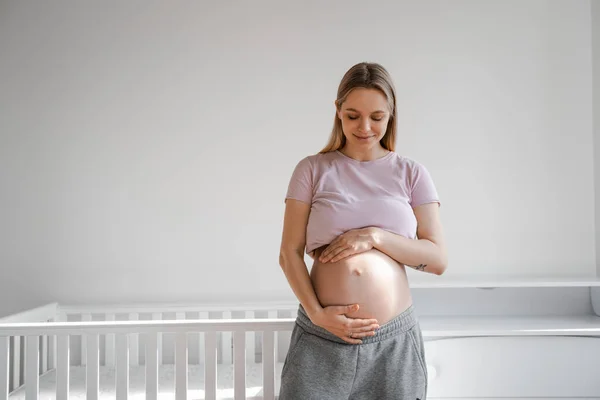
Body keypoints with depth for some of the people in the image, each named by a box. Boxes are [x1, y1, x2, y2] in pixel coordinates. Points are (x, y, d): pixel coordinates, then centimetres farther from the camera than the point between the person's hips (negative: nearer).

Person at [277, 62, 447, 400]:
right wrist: (316, 313, -12)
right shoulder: (312, 170, 3)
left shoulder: (412, 174, 5)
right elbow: (290, 254, 1)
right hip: (321, 339, -1)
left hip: (395, 338, 1)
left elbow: (438, 259, 1)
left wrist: (375, 237, -12)